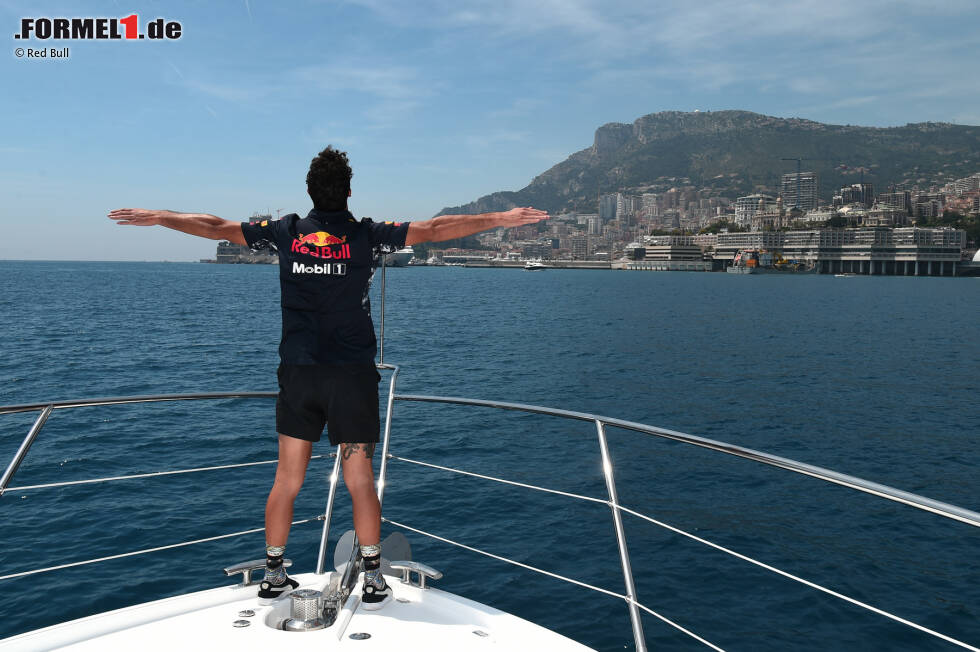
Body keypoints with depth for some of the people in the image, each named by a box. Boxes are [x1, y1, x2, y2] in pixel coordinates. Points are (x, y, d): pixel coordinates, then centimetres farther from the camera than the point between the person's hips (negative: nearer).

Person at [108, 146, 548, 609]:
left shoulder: (286, 233, 3)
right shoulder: (368, 236, -4)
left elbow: (216, 227, 11)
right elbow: (434, 230, -6)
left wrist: (156, 218, 25)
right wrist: (502, 219, -1)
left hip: (297, 374, 3)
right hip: (352, 375, -2)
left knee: (287, 479, 11)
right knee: (360, 481, 4)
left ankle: (273, 577, 21)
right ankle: (373, 582, 10)